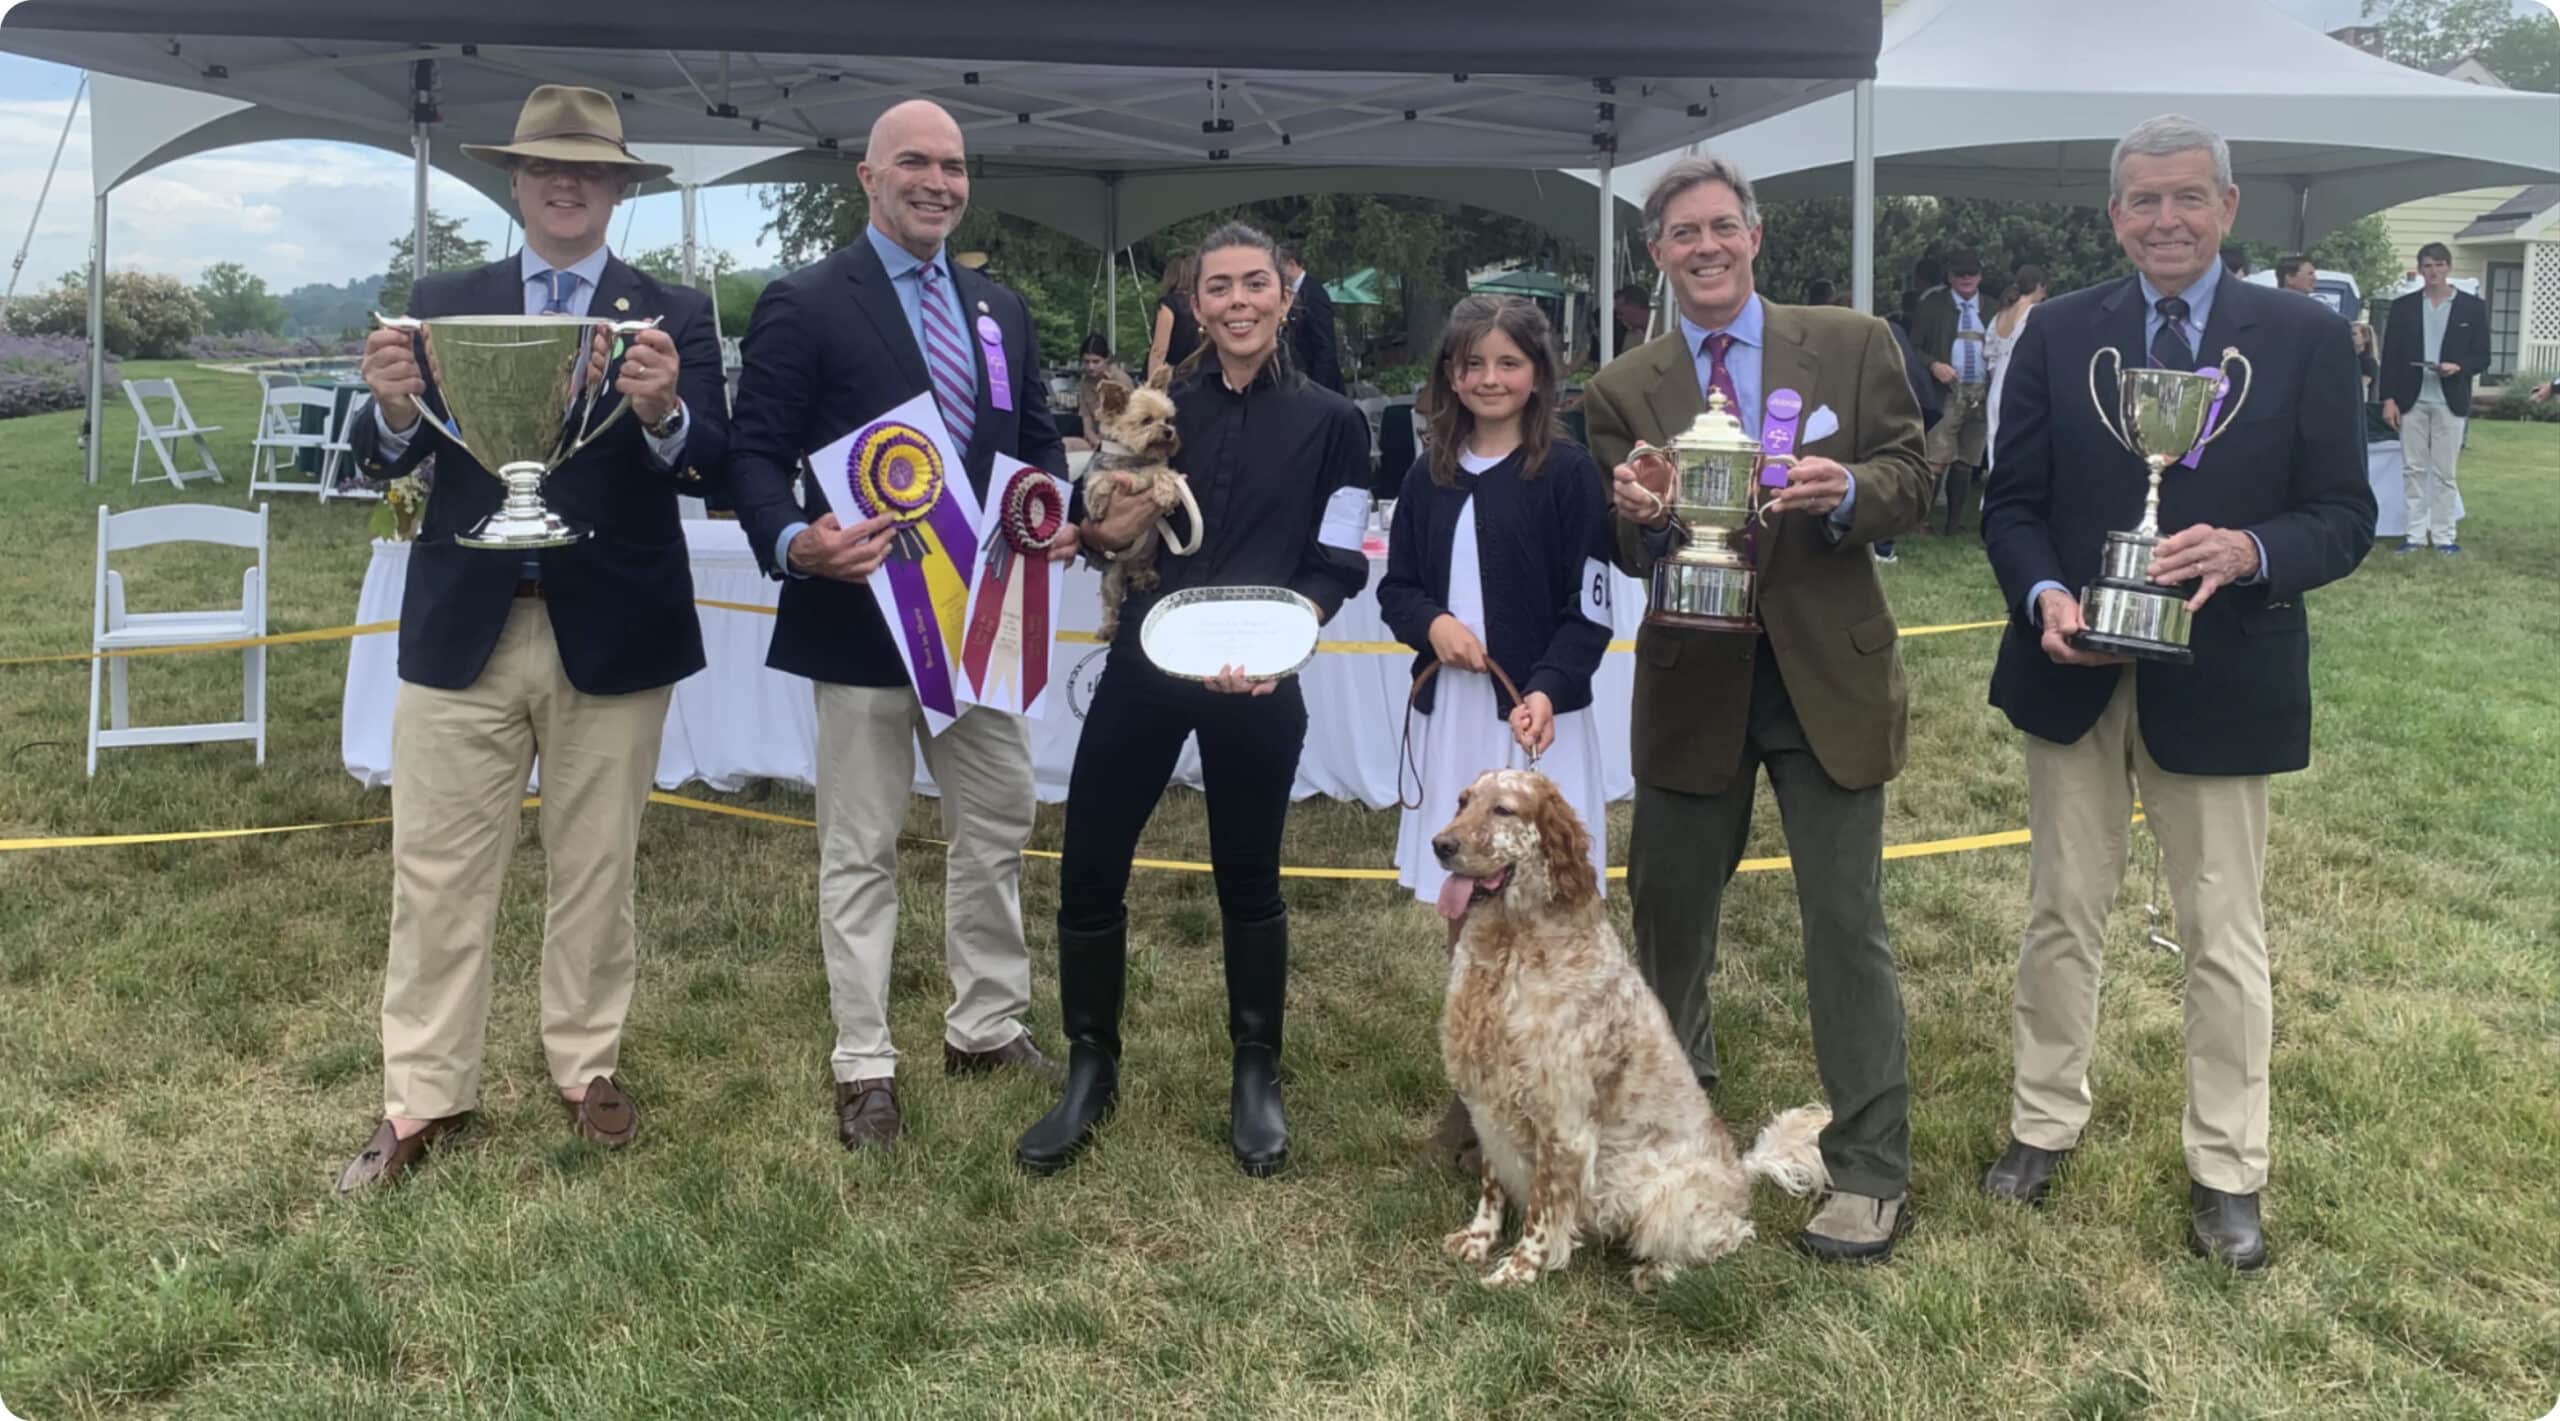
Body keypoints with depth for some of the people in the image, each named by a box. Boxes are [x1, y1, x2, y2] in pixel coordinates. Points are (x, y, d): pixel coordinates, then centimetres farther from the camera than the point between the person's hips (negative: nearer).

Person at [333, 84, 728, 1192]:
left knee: (595, 871, 11)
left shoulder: (674, 315, 3)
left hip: (612, 633, -1)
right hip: (462, 629, 1)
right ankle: (423, 1097, 17)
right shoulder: (441, 303, 8)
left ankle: (586, 1067, 26)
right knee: (437, 874, 5)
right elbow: (386, 465, -1)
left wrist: (664, 413, -31)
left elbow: (710, 468, -10)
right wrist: (394, 411, -23)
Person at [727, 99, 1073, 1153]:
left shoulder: (1001, 309, 13)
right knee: (861, 852, 4)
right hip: (860, 615, -6)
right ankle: (863, 1067, 17)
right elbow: (756, 453, -8)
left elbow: (1037, 437, 17)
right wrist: (795, 542, -28)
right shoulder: (804, 304, -6)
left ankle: (986, 1027, 31)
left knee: (997, 828, 14)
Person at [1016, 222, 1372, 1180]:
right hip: (1143, 666, 2)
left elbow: (1339, 567, -2)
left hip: (1257, 684, -2)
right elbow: (1115, 538, 13)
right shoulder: (1162, 407, 7)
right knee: (1088, 868, 0)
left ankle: (1257, 1076, 27)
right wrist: (1106, 529, -11)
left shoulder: (1331, 422, 2)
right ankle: (1091, 1073, 18)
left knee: (1248, 876, 8)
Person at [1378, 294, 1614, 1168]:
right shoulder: (1429, 476, 10)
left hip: (1539, 714, -5)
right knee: (1458, 908, 9)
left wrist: (1549, 689, -22)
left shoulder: (1568, 473, -5)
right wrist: (1432, 622, -9)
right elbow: (1395, 586, 13)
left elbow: (1590, 609, -8)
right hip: (1448, 712, 5)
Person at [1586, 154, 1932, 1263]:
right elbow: (1618, 553, -1)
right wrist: (1635, 513, -24)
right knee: (1666, 901, 13)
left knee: (1846, 922, 1)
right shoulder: (1624, 391, 3)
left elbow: (1912, 484, -1)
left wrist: (1847, 492, -22)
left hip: (1829, 674, -1)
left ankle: (1870, 1174, 14)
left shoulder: (1851, 347, 1)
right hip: (1692, 682, 2)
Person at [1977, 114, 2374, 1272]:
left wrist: (2251, 551, -24)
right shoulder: (2058, 333, 1)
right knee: (2062, 915, 13)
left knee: (2224, 936, 8)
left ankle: (2226, 1171, 23)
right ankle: (2044, 1123, 30)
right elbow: (2012, 504, 2)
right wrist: (2044, 596, -16)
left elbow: (2345, 517, -3)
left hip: (2218, 682, -1)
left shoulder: (2306, 337, -3)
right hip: (2074, 675, 2)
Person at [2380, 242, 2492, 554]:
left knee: (2444, 472, 1)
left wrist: (2459, 367, -18)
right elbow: (2390, 356, 5)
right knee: (2413, 470, 3)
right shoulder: (2403, 306, 7)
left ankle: (2444, 535, 5)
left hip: (2450, 402, -1)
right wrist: (2389, 399, -3)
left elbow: (2482, 357, 3)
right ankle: (2416, 535, 7)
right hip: (2411, 400, 1)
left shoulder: (2473, 307, 4)